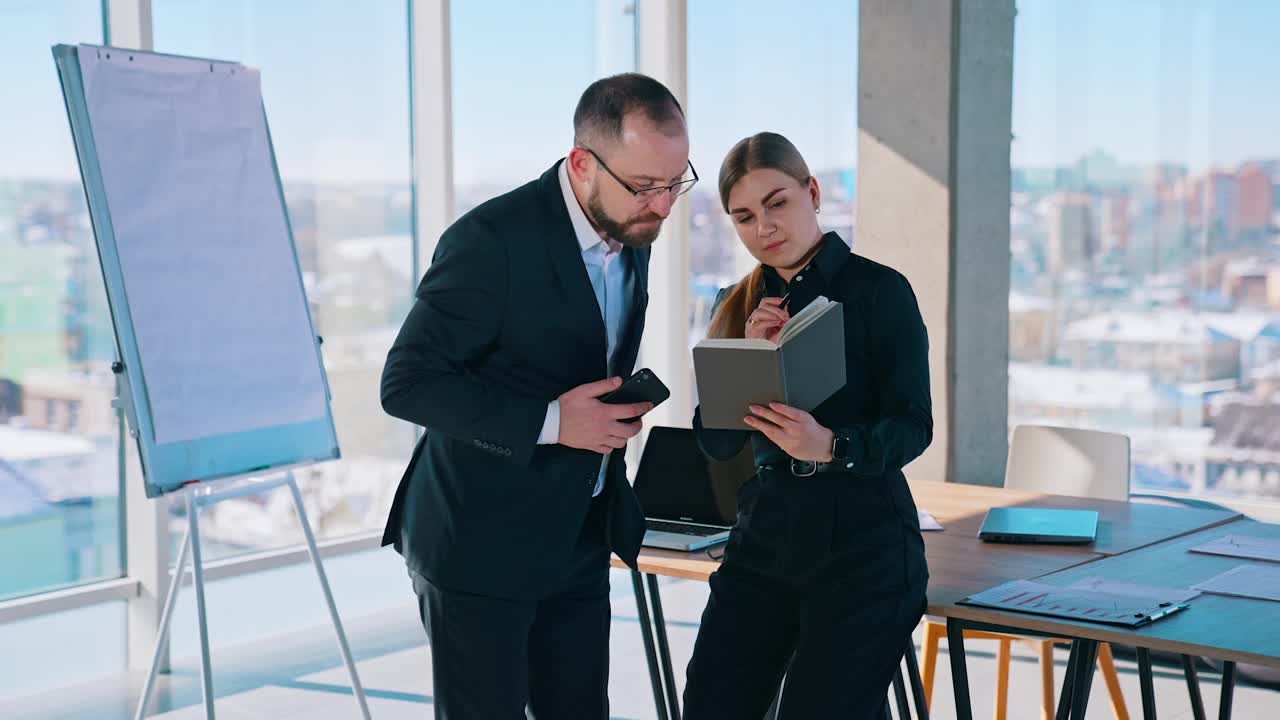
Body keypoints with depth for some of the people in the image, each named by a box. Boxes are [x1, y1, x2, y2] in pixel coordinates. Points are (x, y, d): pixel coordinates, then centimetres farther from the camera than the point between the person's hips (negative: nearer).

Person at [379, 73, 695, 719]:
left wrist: (616, 413, 2)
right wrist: (549, 422, -25)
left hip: (579, 545, 7)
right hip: (479, 545, -7)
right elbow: (407, 383, -20)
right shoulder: (491, 241, -20)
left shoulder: (631, 237, 4)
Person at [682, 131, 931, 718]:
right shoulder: (739, 307, 9)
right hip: (765, 532, 5)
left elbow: (913, 426, -13)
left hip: (862, 542, -4)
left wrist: (831, 447, -32)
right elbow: (715, 442, 3)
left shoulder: (880, 290, -5)